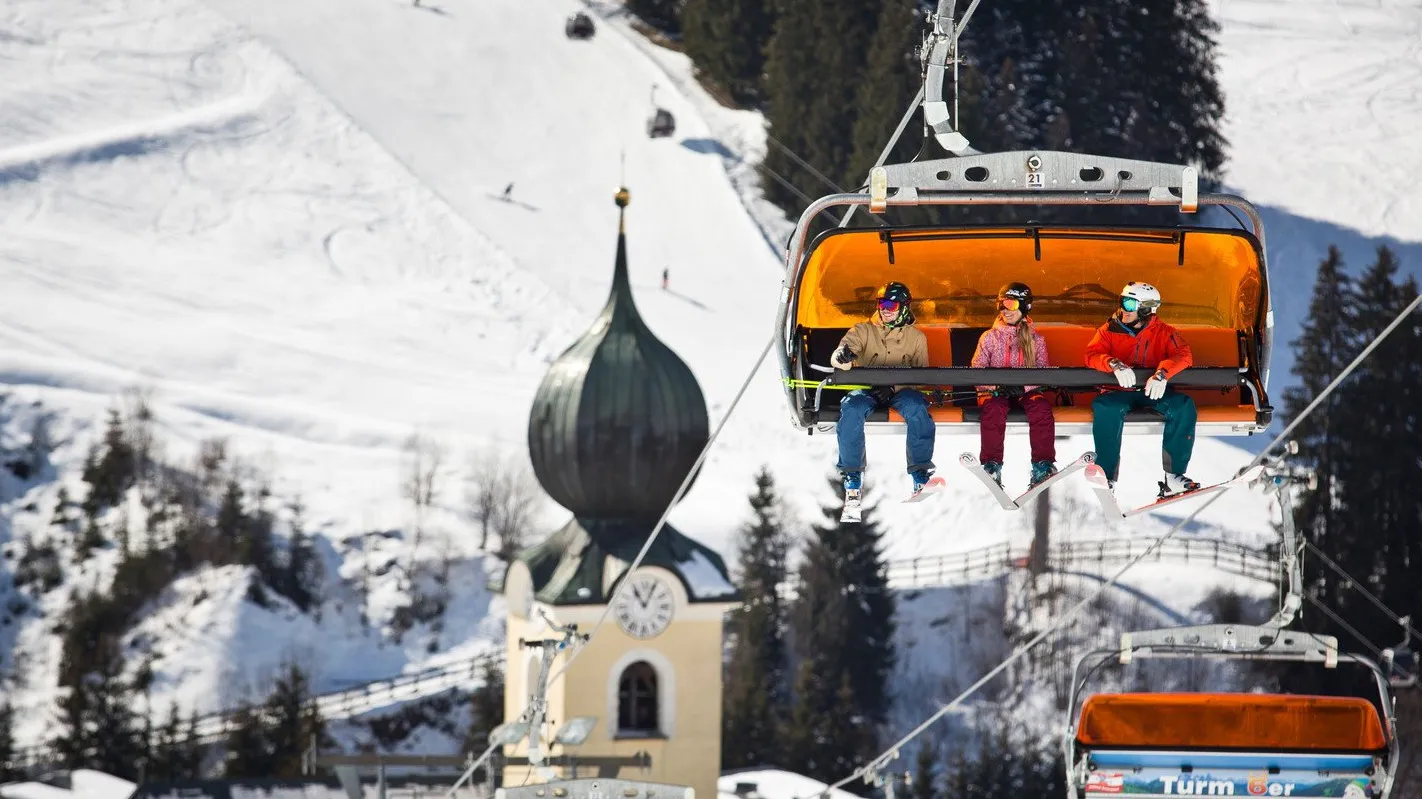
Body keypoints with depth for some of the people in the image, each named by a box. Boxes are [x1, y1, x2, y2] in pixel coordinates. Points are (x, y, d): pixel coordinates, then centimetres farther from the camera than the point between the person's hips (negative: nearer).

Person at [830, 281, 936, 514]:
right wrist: (843, 356, -36)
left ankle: (921, 475, -26)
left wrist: (894, 387, -15)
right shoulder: (864, 331, 8)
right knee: (852, 408, -35)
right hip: (866, 388, 0)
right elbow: (837, 358, -8)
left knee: (917, 407, -35)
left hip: (900, 390, 0)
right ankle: (852, 480, -27)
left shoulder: (916, 337, 11)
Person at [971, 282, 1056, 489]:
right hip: (995, 392, -1)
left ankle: (1042, 466, -36)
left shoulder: (1035, 339, 12)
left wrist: (1023, 386, -17)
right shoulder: (989, 337, 11)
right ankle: (992, 467, -38)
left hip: (1026, 392, 1)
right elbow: (976, 371, 4)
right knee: (994, 410, -36)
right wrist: (995, 386, -17)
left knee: (1041, 408, -33)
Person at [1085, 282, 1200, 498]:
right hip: (1119, 392, -1)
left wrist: (1162, 374, -35)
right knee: (1105, 408, -35)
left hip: (1153, 391, 1)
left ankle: (1173, 477, -26)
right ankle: (1106, 477, -31)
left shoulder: (1163, 333, 3)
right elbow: (1092, 354, -9)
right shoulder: (1110, 330, 5)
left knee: (1183, 406, -28)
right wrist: (1114, 365, -32)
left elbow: (1183, 355, -13)